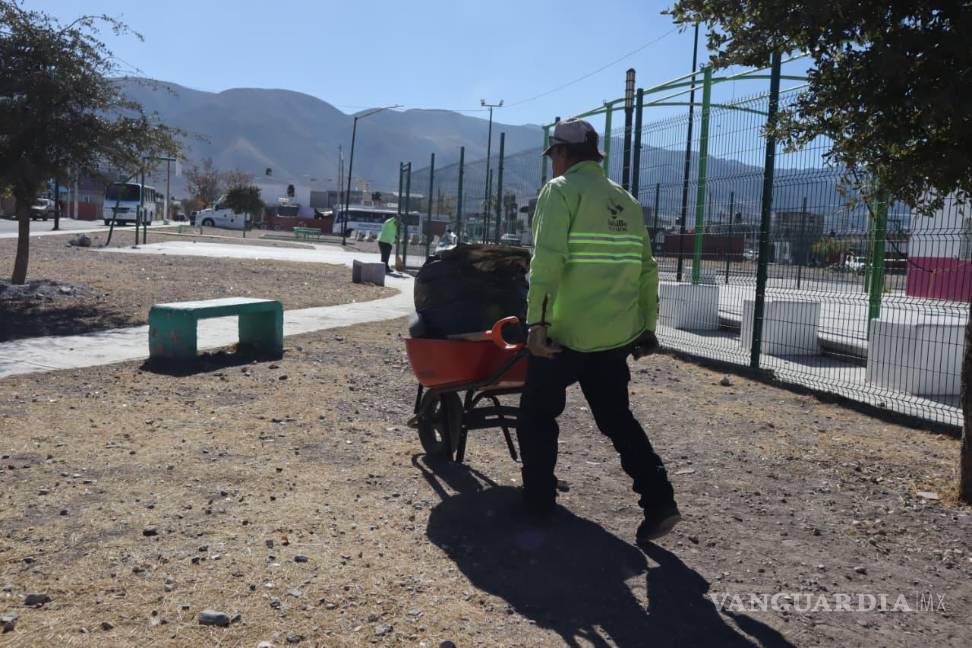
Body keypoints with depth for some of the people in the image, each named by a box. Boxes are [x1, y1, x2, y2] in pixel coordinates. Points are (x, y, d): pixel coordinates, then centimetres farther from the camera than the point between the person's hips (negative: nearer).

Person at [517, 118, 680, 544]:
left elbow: (547, 260, -19)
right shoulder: (626, 201, 16)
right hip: (617, 334, 6)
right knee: (617, 418, 17)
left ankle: (538, 504, 19)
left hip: (566, 332, -6)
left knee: (537, 415, 12)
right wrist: (647, 327, 19)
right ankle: (659, 502, 7)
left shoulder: (561, 190, -5)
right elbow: (646, 269, 14)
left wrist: (536, 321, -22)